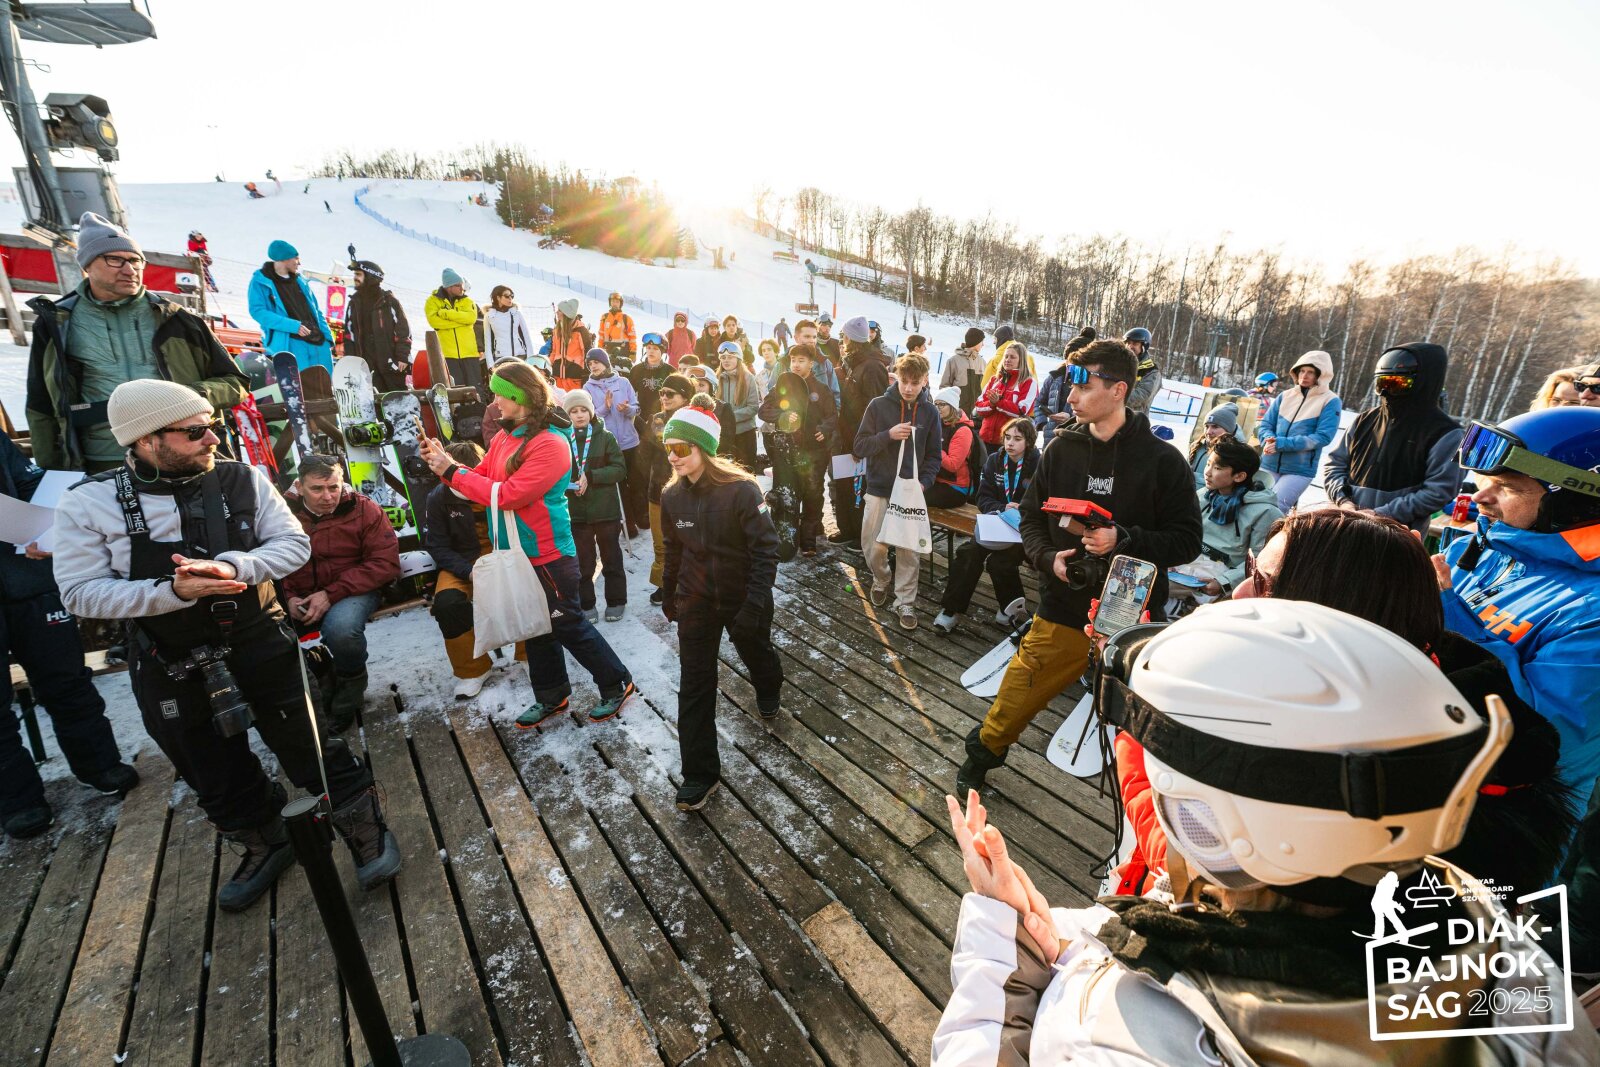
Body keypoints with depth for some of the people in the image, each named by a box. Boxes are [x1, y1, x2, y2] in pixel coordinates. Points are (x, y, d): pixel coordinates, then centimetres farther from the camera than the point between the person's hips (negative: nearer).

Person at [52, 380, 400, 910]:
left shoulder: (242, 479, -6)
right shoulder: (89, 503, -8)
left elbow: (294, 543, -5)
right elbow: (81, 591, -8)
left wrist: (232, 566, -23)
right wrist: (173, 591, -24)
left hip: (262, 647, -1)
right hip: (170, 671, 1)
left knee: (312, 752, 8)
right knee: (218, 780, 18)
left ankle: (366, 831, 27)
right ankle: (264, 847, 42)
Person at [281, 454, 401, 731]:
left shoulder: (363, 509, -7)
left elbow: (385, 563, -12)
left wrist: (331, 594, -18)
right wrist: (289, 597, -13)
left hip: (352, 591, -3)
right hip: (298, 597, 4)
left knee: (341, 629, -34)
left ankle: (350, 691, 0)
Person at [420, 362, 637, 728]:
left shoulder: (550, 443, -19)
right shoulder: (504, 437, 7)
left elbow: (508, 495, -24)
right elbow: (480, 480, 12)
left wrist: (452, 471, -17)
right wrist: (444, 463, -4)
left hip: (547, 556, -8)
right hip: (514, 555, 8)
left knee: (567, 624, 2)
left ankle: (617, 685, 20)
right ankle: (551, 697, 34)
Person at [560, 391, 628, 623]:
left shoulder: (605, 437, -3)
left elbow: (620, 469, -7)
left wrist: (590, 477, -17)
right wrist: (570, 485, -19)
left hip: (606, 510, -1)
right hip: (576, 512, 1)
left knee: (612, 559, 12)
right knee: (583, 562, 11)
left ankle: (616, 602, 27)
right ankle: (586, 605, 25)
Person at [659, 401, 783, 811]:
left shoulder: (741, 490, -23)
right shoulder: (672, 496, -6)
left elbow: (766, 549, -21)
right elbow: (673, 551, 8)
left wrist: (755, 603, -26)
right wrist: (668, 596, 16)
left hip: (742, 598, -3)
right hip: (695, 601, 3)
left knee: (756, 652, 24)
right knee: (694, 684, 0)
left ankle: (769, 692, 61)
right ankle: (700, 773, 12)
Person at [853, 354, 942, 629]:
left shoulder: (930, 411, 2)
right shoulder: (879, 405, -3)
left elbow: (933, 456, 6)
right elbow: (859, 447, -5)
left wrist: (924, 483, -11)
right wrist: (888, 435, -20)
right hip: (879, 490, 0)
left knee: (909, 549, 2)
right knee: (872, 546, 4)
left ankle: (905, 601, 17)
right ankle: (881, 580, 34)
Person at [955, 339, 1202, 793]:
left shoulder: (1162, 460, -8)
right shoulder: (1062, 449, 0)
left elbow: (1187, 540, -6)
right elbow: (1031, 518, 9)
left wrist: (1125, 541, -23)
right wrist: (1049, 559, -10)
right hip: (1062, 608, 2)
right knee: (1014, 699, 11)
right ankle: (982, 754, 39)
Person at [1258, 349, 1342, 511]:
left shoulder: (1330, 402, -3)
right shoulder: (1284, 396, 9)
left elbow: (1323, 437, -13)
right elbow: (1265, 425, 7)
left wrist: (1282, 443, -21)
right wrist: (1269, 440, -17)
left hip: (1300, 470, -4)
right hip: (1269, 465, 4)